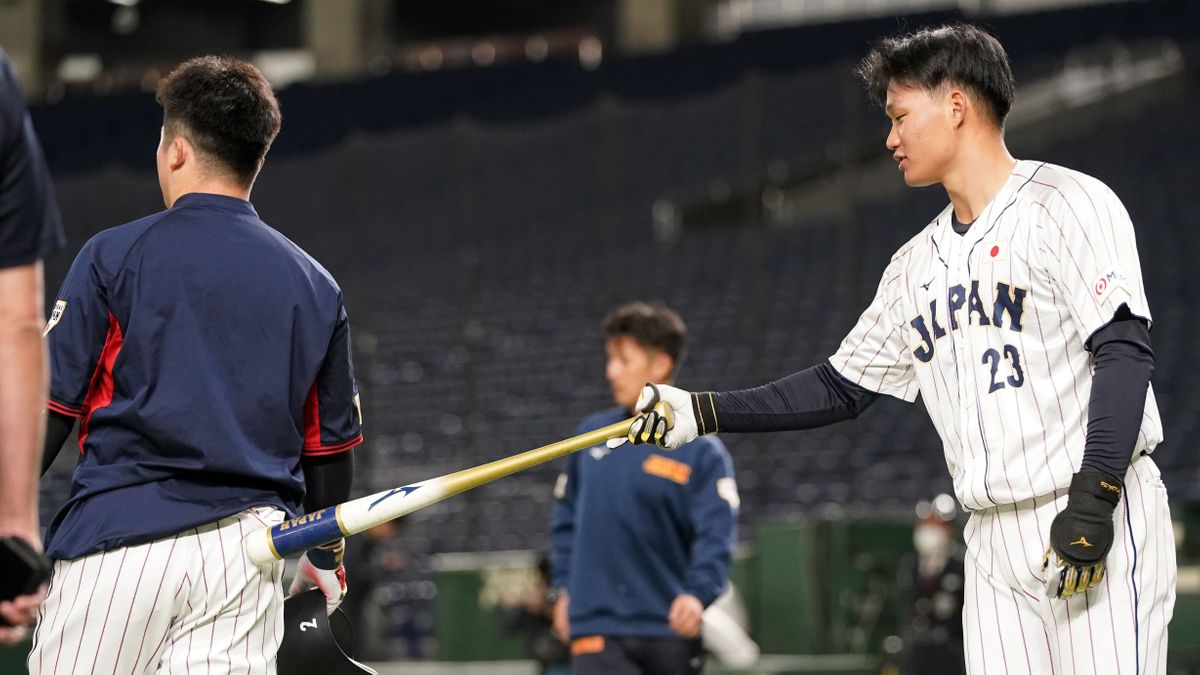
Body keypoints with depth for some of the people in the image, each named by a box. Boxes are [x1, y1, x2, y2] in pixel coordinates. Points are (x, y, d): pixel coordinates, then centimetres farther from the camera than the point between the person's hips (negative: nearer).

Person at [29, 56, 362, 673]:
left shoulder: (113, 256, 2)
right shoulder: (315, 286, 13)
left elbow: (48, 407, -2)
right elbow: (330, 444, 18)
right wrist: (326, 555, 32)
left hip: (120, 535, -3)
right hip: (249, 549, 3)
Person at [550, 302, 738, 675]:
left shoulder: (702, 451, -6)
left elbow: (716, 535, -15)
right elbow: (567, 518, 18)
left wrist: (698, 593, -31)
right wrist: (565, 587, 11)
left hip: (672, 632, -2)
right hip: (597, 628, 2)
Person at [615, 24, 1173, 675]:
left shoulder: (1065, 202, -3)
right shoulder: (916, 263, 19)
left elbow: (1124, 349, -12)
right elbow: (841, 389, 24)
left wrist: (1093, 500, -20)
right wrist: (704, 412, 14)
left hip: (1104, 524, -6)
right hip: (995, 541, 6)